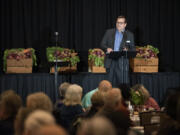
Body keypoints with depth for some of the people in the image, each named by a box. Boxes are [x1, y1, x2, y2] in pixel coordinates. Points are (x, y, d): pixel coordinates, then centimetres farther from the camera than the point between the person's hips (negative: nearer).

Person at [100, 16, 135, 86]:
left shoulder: (129, 35, 8)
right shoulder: (109, 32, 11)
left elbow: (133, 49, 8)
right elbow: (102, 44, 9)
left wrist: (127, 50, -14)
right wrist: (107, 48, -13)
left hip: (122, 62, -1)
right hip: (110, 62, 2)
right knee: (111, 84, 3)